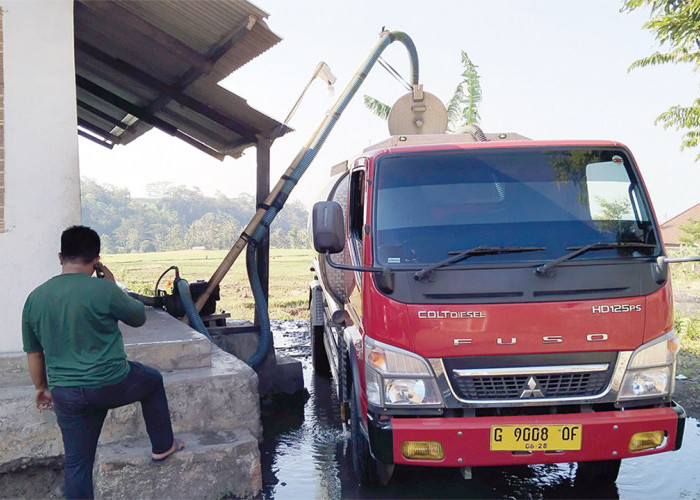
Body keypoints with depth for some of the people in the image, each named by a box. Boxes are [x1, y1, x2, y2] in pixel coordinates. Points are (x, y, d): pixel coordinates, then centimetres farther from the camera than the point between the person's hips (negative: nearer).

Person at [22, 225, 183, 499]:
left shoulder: (35, 298, 1)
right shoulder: (103, 290, -15)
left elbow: (33, 353, 11)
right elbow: (139, 317, 2)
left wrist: (42, 387, 26)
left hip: (66, 395, 4)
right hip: (111, 385, -4)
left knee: (77, 464, 14)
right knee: (152, 379, 27)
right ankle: (163, 446, 36)